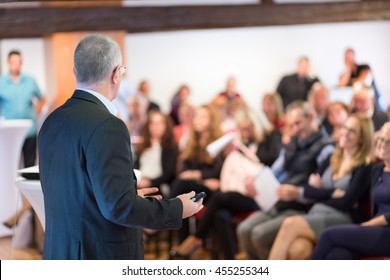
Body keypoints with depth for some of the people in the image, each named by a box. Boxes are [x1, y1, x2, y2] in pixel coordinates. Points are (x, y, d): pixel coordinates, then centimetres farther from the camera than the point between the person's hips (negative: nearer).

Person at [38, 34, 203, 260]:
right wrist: (177, 209, -9)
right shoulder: (106, 127, -19)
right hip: (103, 258, -8)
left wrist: (130, 196, 24)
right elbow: (118, 207, -22)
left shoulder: (52, 123, 7)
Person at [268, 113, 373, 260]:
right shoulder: (331, 160, 20)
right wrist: (332, 193, -5)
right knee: (296, 249, -30)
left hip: (343, 219, -5)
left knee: (290, 224, -30)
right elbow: (308, 191, 10)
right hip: (316, 214, 5)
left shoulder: (364, 167, 1)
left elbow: (346, 203, -9)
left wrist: (321, 193, 3)